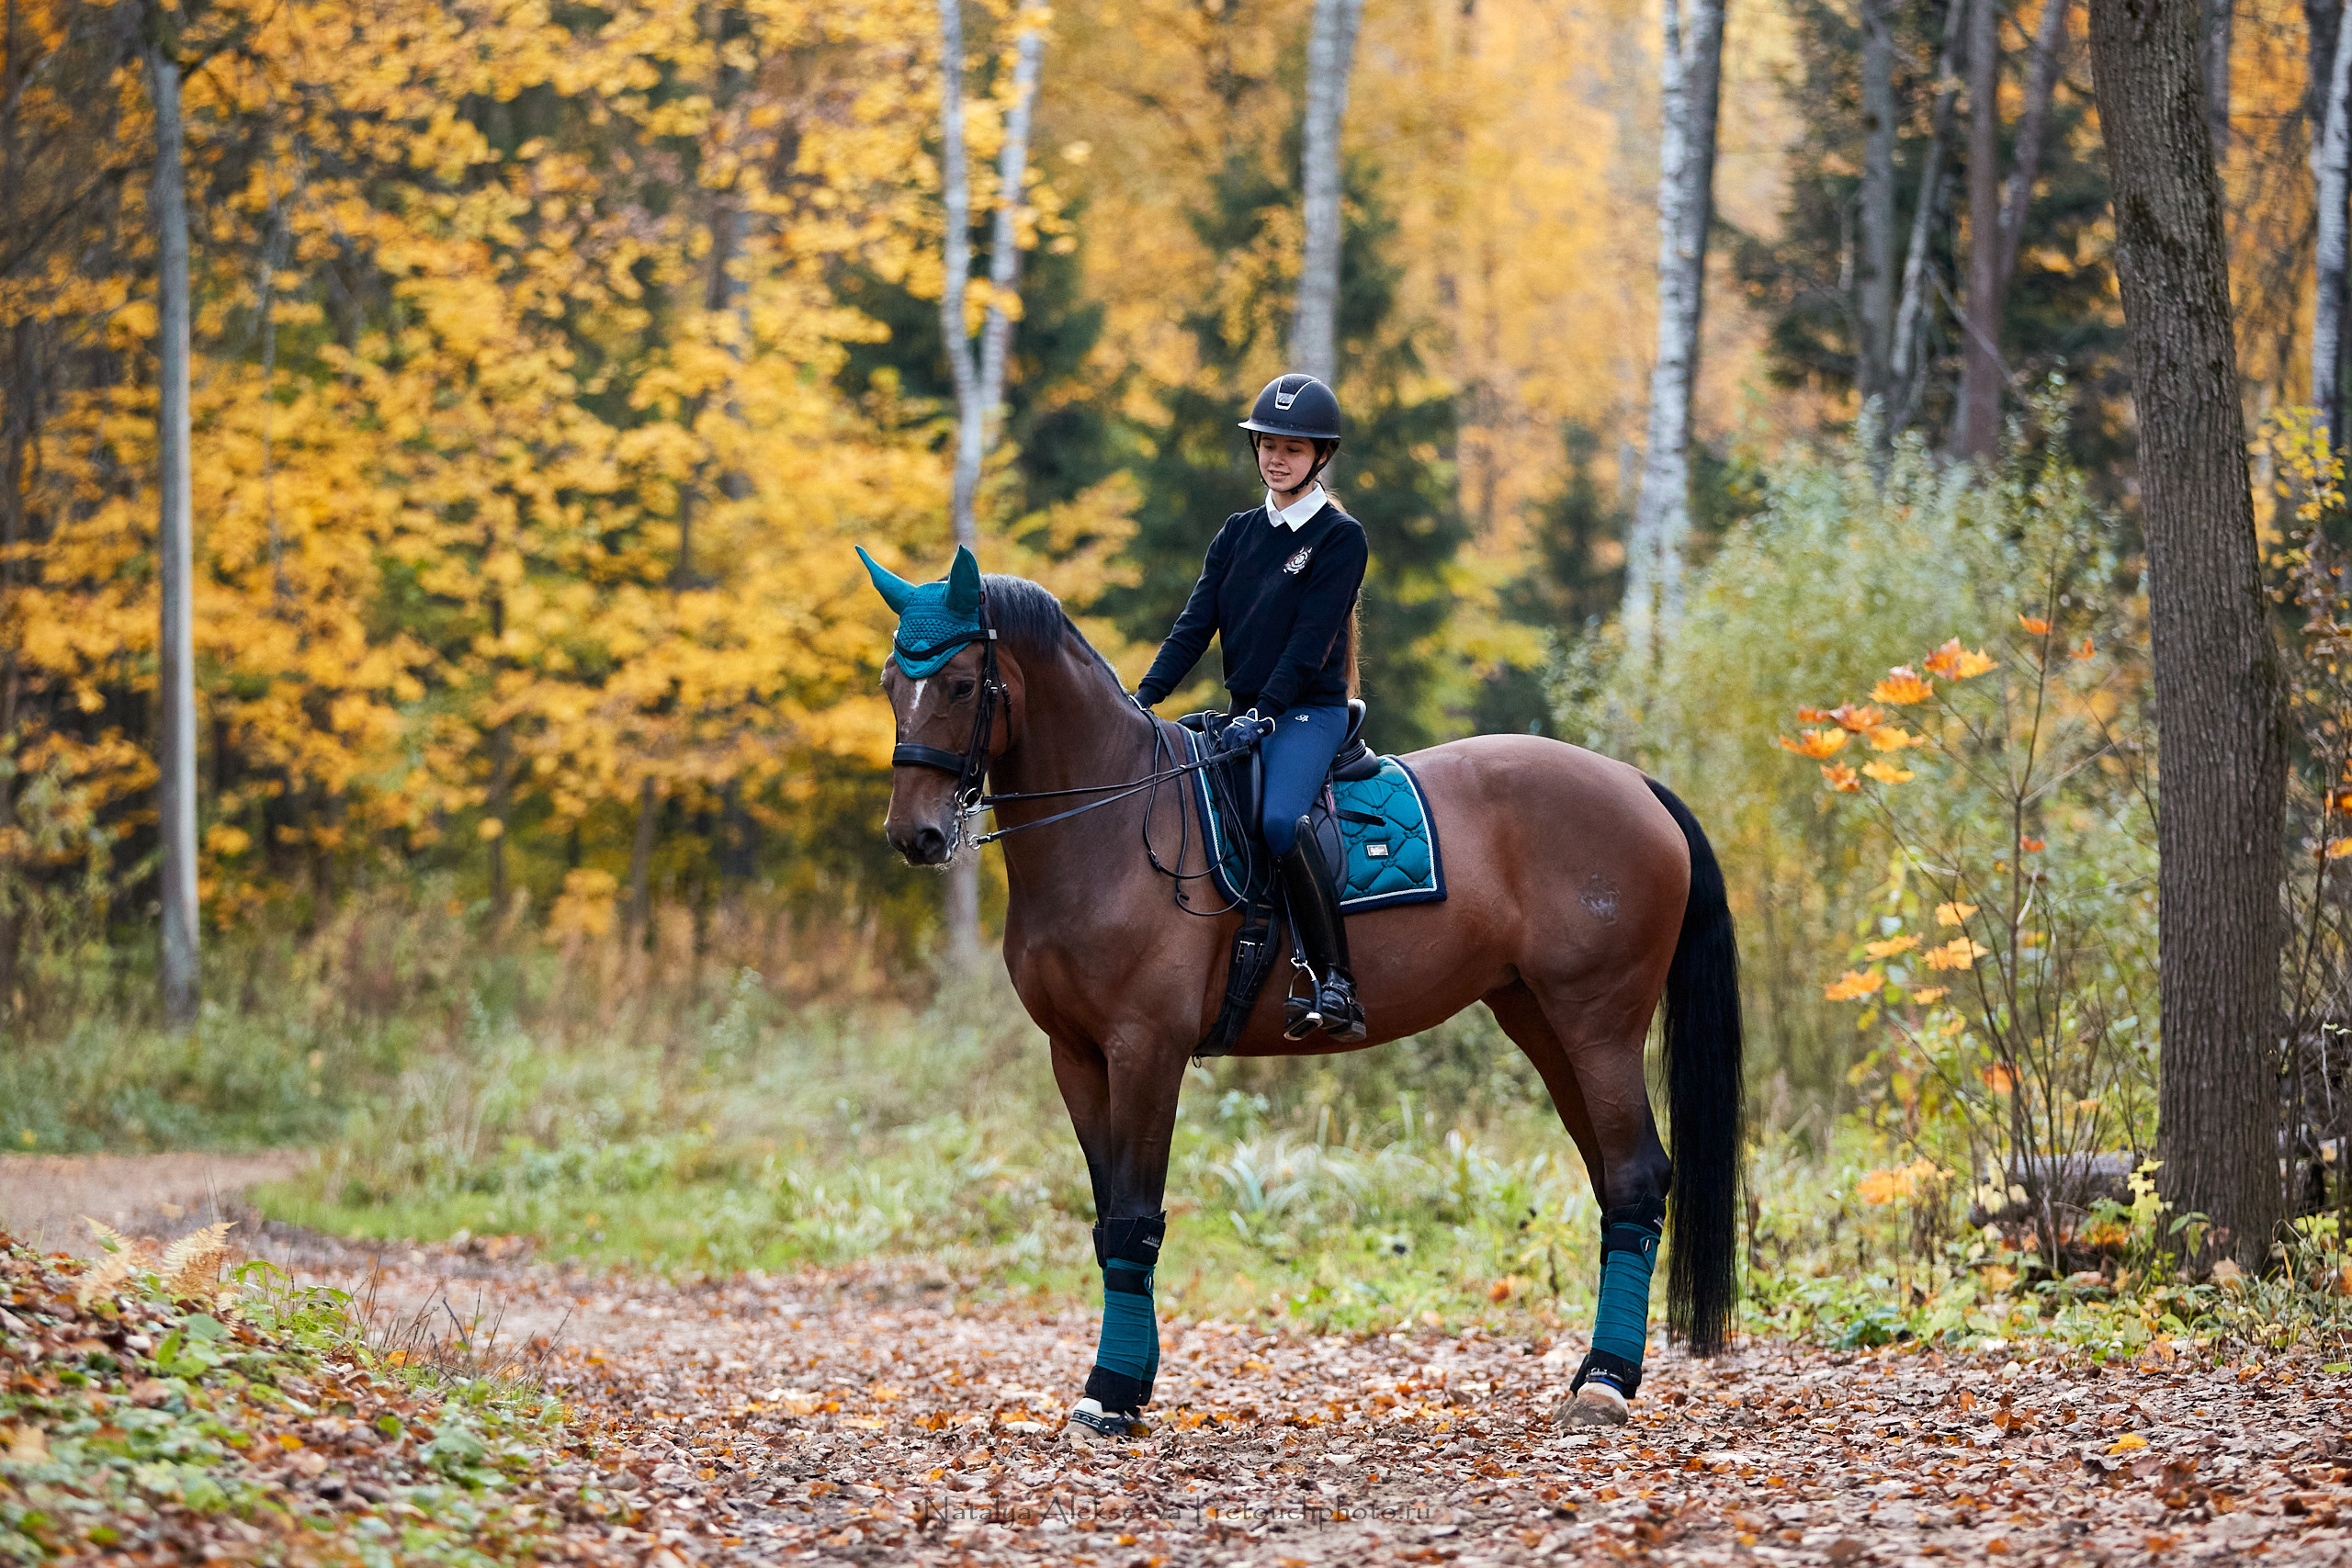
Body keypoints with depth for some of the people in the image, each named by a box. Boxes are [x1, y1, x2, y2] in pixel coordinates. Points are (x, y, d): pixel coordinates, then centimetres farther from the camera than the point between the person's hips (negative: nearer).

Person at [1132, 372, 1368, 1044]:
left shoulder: (1340, 538, -5)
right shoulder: (1238, 534, 14)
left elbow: (1310, 639, -13)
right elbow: (1197, 622, 8)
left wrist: (1262, 713, -22)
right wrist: (1144, 697, -4)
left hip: (1310, 712, -8)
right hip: (1245, 714, 8)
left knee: (1279, 819, -33)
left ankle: (1335, 984, -30)